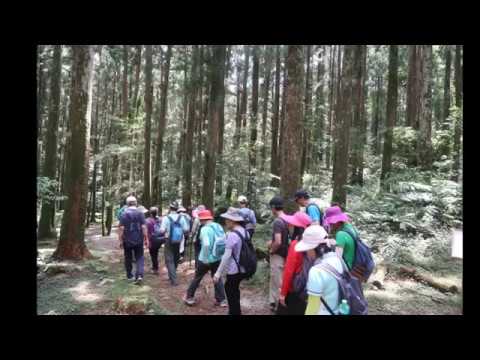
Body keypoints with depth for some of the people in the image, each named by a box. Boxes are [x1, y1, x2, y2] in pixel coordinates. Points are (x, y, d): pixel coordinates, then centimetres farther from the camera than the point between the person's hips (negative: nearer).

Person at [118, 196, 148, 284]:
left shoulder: (124, 214, -6)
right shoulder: (140, 213, -4)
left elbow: (121, 228, -9)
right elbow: (144, 227, -8)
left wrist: (121, 240, -2)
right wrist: (146, 239, -2)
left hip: (127, 240, 0)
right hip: (138, 240, 0)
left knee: (128, 258, 15)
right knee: (139, 257, 6)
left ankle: (129, 275, 26)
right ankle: (139, 275, -11)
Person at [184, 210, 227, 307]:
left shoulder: (205, 229, -18)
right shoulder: (219, 227, 2)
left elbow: (206, 244, -30)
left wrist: (206, 259, -21)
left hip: (206, 259, -5)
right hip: (218, 258, 6)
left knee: (197, 278, 13)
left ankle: (189, 298, 28)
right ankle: (221, 300, 20)